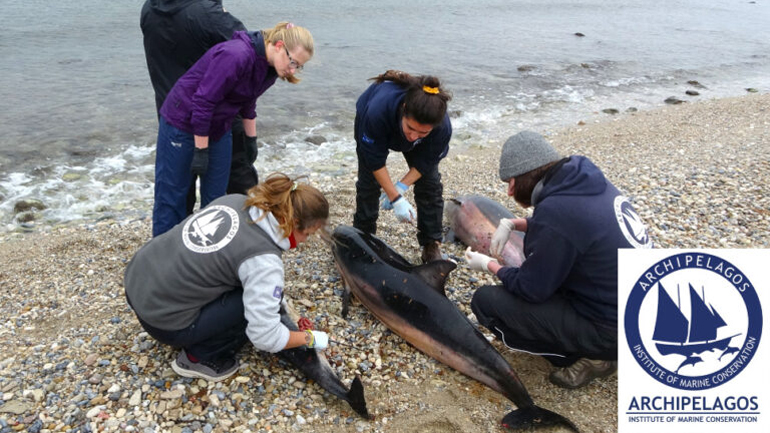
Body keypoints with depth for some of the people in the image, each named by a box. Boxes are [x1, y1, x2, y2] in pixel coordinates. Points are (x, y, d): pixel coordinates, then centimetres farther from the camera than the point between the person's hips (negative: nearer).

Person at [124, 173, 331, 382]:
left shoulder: (235, 200, -2)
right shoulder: (264, 260, -23)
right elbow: (265, 337, -22)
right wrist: (310, 338, -4)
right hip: (163, 319, -8)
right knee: (260, 299, -5)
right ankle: (199, 357, 5)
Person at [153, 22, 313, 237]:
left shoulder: (269, 66, -4)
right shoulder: (236, 56, -30)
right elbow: (203, 102, -27)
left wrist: (251, 139, 18)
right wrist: (201, 151, -22)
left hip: (218, 128, 8)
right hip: (183, 121, -7)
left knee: (215, 196, 10)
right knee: (172, 194, 3)